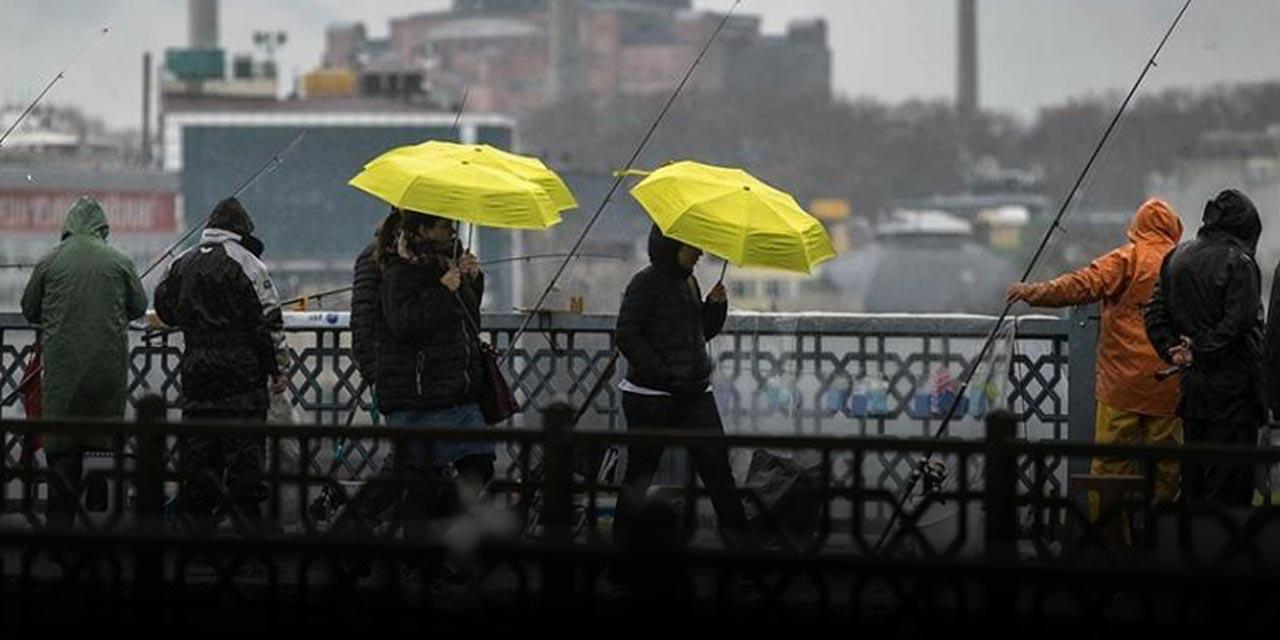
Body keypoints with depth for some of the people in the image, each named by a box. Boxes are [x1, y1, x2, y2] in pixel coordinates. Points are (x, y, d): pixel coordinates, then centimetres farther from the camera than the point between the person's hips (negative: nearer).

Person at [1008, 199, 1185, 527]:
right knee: (1165, 464, 7)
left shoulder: (1127, 260, -4)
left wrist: (1033, 292, -7)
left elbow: (1082, 286, -14)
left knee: (1111, 462, 1)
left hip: (1123, 382, -3)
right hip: (1168, 388, 3)